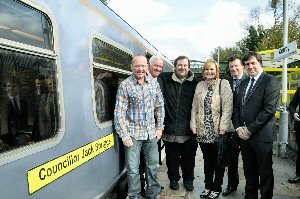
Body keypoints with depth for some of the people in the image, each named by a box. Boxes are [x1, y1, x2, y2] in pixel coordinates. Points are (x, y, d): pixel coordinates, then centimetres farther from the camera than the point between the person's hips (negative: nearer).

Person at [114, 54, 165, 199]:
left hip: (151, 133, 4)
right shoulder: (125, 85, -9)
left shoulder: (154, 84, 4)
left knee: (153, 165, 17)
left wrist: (159, 127, 9)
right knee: (133, 169, 6)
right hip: (133, 134, -4)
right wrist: (124, 136, -13)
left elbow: (160, 106, 12)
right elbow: (119, 112, -11)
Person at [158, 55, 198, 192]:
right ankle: (173, 179, 36)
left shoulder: (194, 84, 2)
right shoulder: (165, 79, 4)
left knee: (189, 158, 13)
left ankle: (188, 179, 36)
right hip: (170, 129, 0)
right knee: (172, 157, 14)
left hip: (188, 130, 0)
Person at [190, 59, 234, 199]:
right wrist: (193, 125, 2)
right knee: (207, 160, 16)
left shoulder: (224, 84, -3)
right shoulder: (200, 86, 10)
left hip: (218, 131, -3)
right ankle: (208, 186, 31)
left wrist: (223, 127, -15)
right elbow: (194, 107, 9)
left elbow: (228, 107, -9)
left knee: (219, 160, 10)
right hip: (203, 131, 4)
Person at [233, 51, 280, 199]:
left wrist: (250, 129, -15)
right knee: (249, 171, 18)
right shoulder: (244, 83, 14)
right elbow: (237, 107, 13)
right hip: (244, 135, 6)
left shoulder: (270, 81, -7)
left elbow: (269, 109, -16)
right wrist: (238, 128, -1)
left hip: (261, 135, -6)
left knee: (265, 172, 9)